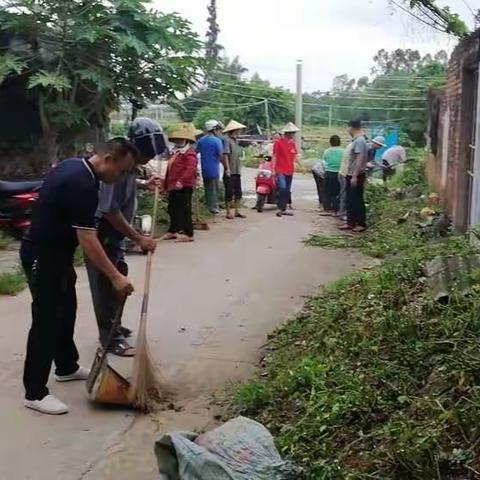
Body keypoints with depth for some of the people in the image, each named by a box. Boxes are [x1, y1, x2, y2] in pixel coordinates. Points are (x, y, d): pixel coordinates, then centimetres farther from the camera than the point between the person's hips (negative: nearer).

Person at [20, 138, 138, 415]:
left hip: (54, 251, 10)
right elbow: (87, 239, -29)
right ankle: (35, 393, 1)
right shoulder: (82, 184, -26)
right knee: (47, 319, -6)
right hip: (44, 256, -10)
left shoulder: (76, 167, 6)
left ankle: (67, 367, 35)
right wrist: (115, 276, -28)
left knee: (66, 310, 19)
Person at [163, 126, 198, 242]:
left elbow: (190, 169, -26)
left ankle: (188, 233, -3)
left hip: (184, 187, -10)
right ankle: (173, 230, 30)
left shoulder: (190, 154, -12)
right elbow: (170, 170, 26)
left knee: (184, 210, -8)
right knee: (173, 209, 17)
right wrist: (166, 184, 25)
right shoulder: (175, 153, 19)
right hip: (173, 186, 10)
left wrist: (181, 181, -35)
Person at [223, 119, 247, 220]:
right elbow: (225, 155, -17)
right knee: (229, 192, -1)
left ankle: (237, 211, 19)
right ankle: (229, 212, 7)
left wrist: (239, 168, 16)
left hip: (237, 171, 8)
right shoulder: (227, 140, -11)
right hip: (230, 172, -8)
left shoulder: (236, 141, 15)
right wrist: (228, 169, -20)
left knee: (238, 192, 10)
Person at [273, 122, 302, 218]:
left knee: (287, 191, 10)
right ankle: (280, 208, -13)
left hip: (290, 171, 7)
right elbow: (274, 156, -8)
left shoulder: (292, 143, 12)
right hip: (280, 170, -7)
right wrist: (273, 170, -14)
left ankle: (284, 209, 17)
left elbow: (295, 156, 17)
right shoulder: (278, 142, -7)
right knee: (282, 188, -21)